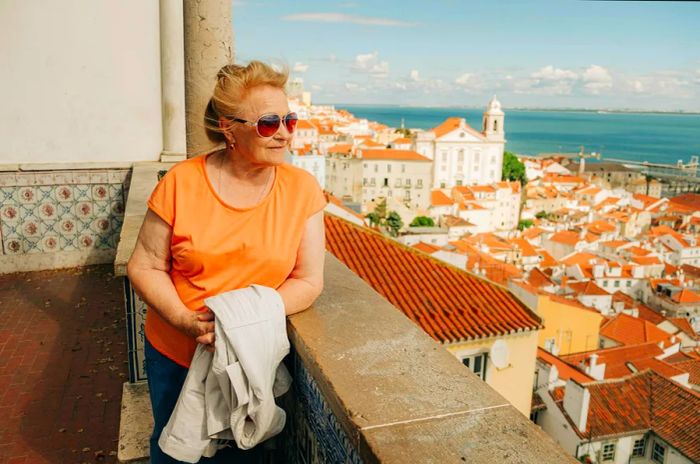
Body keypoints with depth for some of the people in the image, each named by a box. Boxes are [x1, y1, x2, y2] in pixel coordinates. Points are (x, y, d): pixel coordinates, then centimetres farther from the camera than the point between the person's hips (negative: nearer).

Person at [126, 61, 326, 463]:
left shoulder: (302, 188, -11)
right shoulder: (182, 182, -12)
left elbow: (309, 282, -9)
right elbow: (144, 267, -7)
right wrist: (186, 320, -22)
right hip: (175, 354, 1)